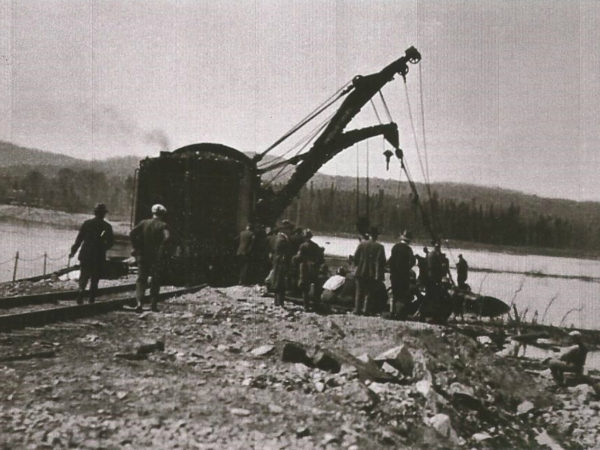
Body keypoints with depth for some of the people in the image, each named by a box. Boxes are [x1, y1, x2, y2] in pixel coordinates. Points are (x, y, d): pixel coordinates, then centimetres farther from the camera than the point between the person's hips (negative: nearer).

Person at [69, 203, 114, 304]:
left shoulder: (87, 223, -1)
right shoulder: (107, 226, -3)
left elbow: (79, 238, -1)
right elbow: (110, 242, -3)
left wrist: (73, 251, 7)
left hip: (86, 255, 1)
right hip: (99, 257, -1)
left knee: (84, 276, 11)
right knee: (95, 278, 10)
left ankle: (81, 290, -15)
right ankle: (92, 299, 9)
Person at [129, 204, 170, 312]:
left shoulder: (144, 223, 4)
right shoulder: (163, 225, -4)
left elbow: (132, 233, -6)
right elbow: (167, 237, -22)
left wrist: (136, 248, 0)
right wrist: (162, 249, -11)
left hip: (143, 255, 2)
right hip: (157, 257, -2)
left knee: (141, 279, 7)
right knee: (155, 281, 10)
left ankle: (139, 302, -11)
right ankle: (154, 305, 10)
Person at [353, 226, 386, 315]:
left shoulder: (362, 244, 0)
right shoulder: (379, 247, -6)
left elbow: (355, 257, 1)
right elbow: (381, 262, -9)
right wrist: (381, 275, -3)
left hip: (360, 272, 2)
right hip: (373, 274, -2)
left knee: (359, 292, 11)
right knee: (370, 293, 5)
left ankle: (357, 309, 11)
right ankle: (366, 310, 2)